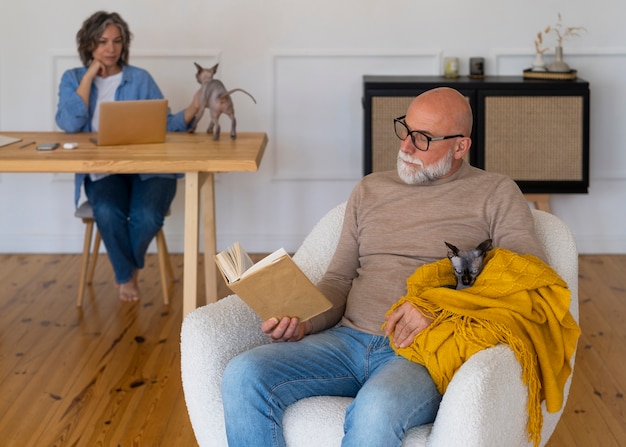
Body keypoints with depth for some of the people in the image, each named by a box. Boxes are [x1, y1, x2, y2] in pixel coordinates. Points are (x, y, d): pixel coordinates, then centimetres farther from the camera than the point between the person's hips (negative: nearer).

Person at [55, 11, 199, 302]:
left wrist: (191, 110, -16)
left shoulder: (140, 79, 8)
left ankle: (126, 269, 5)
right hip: (102, 171, 0)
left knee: (146, 217, -30)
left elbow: (164, 125, 3)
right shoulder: (73, 79, 8)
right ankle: (126, 275, -4)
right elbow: (69, 124, -10)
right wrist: (89, 76, -8)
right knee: (107, 212, -34)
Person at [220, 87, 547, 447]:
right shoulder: (370, 190, 22)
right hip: (348, 338, 5)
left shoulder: (496, 195, 8)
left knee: (377, 409, -40)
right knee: (243, 376, -21)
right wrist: (302, 325, -1)